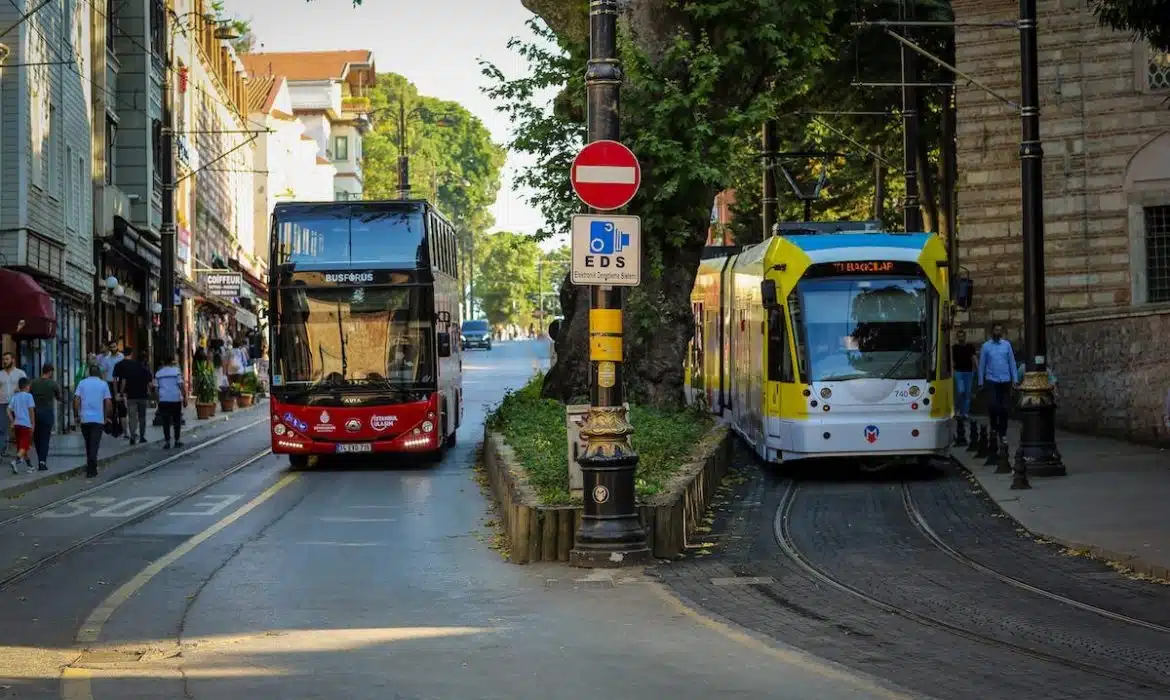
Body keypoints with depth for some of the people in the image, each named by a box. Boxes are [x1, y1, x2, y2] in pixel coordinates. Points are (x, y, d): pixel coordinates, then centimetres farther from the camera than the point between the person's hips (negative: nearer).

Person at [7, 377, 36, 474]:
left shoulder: (14, 397, 9)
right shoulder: (28, 396, -5)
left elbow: (9, 411, 5)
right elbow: (31, 411, -8)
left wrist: (12, 423, 12)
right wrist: (33, 424, -3)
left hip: (17, 424, 6)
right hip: (26, 424, -6)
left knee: (21, 445, 14)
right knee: (24, 446, -7)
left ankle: (29, 465, 22)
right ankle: (16, 461, -30)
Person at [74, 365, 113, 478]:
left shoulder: (82, 383, 4)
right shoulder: (103, 384, 2)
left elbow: (76, 400, -3)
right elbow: (108, 402, -3)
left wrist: (76, 415, 4)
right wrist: (107, 416, 8)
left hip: (84, 419, 2)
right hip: (98, 418, -2)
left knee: (88, 443, 16)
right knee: (94, 444, -3)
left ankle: (91, 468, 23)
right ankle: (91, 470, -13)